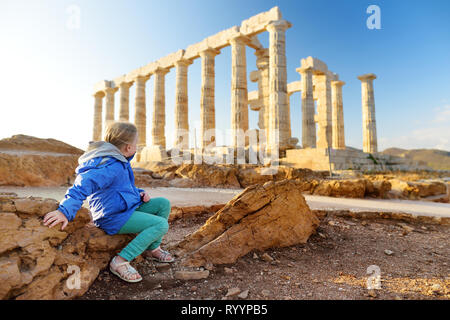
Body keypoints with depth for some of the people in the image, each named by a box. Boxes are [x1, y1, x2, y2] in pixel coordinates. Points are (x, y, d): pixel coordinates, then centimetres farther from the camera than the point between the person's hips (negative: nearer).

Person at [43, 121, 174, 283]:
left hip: (126, 209, 10)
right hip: (113, 218, -10)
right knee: (161, 224, -20)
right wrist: (65, 210, -46)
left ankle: (152, 249, 16)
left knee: (163, 203, 7)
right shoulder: (111, 167, -24)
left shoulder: (119, 163, 11)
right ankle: (121, 261, -14)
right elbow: (84, 184, -37)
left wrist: (139, 193, 7)